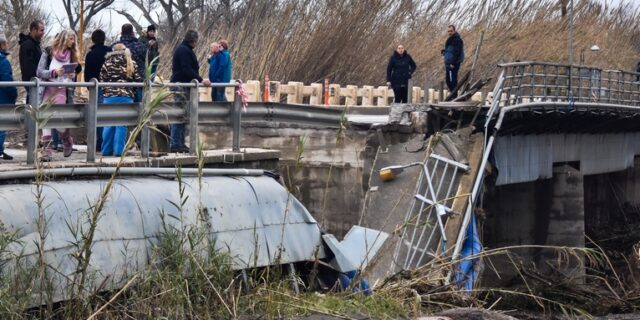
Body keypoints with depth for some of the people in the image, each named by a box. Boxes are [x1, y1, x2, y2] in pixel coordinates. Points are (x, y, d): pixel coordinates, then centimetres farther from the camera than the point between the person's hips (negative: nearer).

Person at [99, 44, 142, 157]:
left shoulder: (107, 63, 3)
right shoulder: (131, 64, 3)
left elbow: (102, 80, 3)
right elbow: (138, 80, 3)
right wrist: (131, 92, 19)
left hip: (109, 96, 1)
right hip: (126, 97, -1)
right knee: (121, 124, 0)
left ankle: (106, 150, 11)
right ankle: (118, 150, -4)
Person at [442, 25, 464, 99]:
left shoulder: (457, 40, -14)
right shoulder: (450, 39, 18)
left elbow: (457, 52, -20)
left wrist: (453, 63, -23)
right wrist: (444, 51, 10)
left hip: (453, 63, -10)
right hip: (448, 62, 10)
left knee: (453, 80, -9)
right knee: (447, 79, 13)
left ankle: (454, 96, -5)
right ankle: (453, 94, 21)